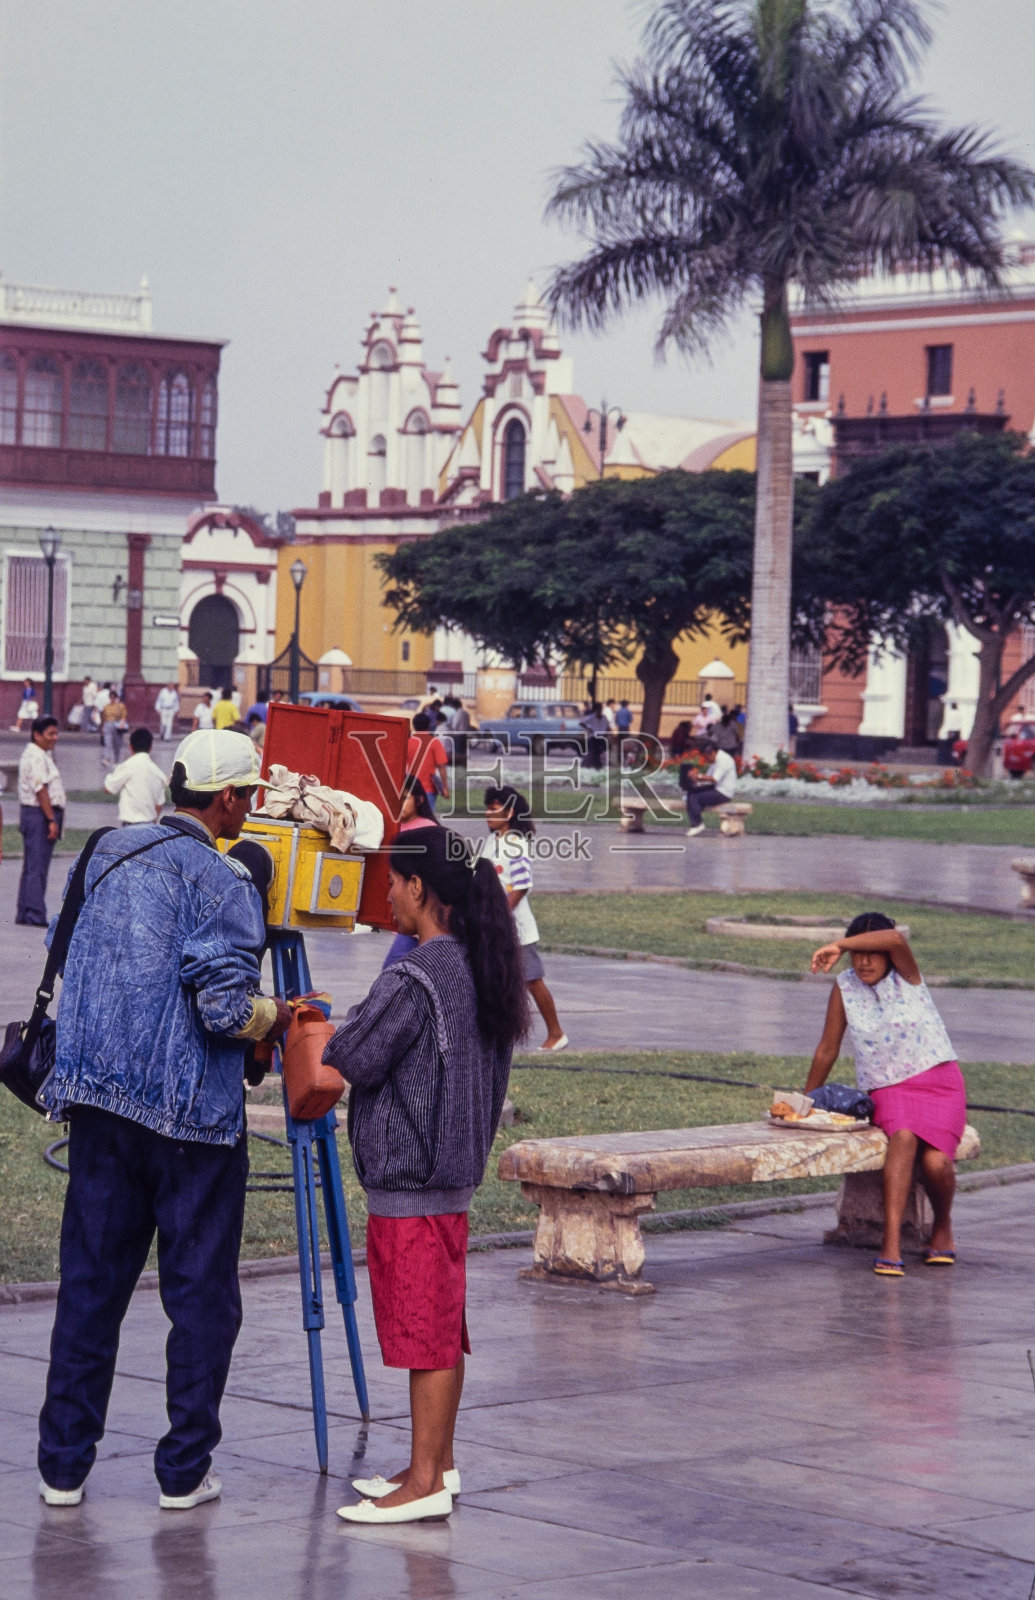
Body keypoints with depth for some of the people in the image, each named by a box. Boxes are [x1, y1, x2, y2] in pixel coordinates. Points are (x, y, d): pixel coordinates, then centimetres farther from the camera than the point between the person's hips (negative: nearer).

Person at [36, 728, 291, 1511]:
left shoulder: (107, 855, 10)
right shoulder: (219, 880, -11)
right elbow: (226, 1009, -19)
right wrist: (278, 1016, 2)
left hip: (98, 1101, 6)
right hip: (190, 1111, -6)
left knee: (88, 1284, 11)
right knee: (202, 1294, 5)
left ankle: (64, 1465, 12)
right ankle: (184, 1470, 7)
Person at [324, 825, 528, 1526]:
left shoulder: (412, 980, -20)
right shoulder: (483, 971, 8)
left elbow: (355, 1060, -17)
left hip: (408, 1180, -9)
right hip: (456, 1176, 9)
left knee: (423, 1330, -4)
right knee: (442, 1327, 15)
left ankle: (425, 1484, 0)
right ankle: (438, 1463, 23)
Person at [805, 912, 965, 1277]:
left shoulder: (906, 976, -3)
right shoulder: (845, 987, 2)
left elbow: (896, 940, -28)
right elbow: (827, 1049, 11)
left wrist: (837, 945, -23)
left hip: (939, 1083, 0)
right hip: (888, 1091, 1)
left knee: (935, 1162, -26)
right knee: (904, 1137, -35)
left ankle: (943, 1228, 8)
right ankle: (891, 1244, -45)